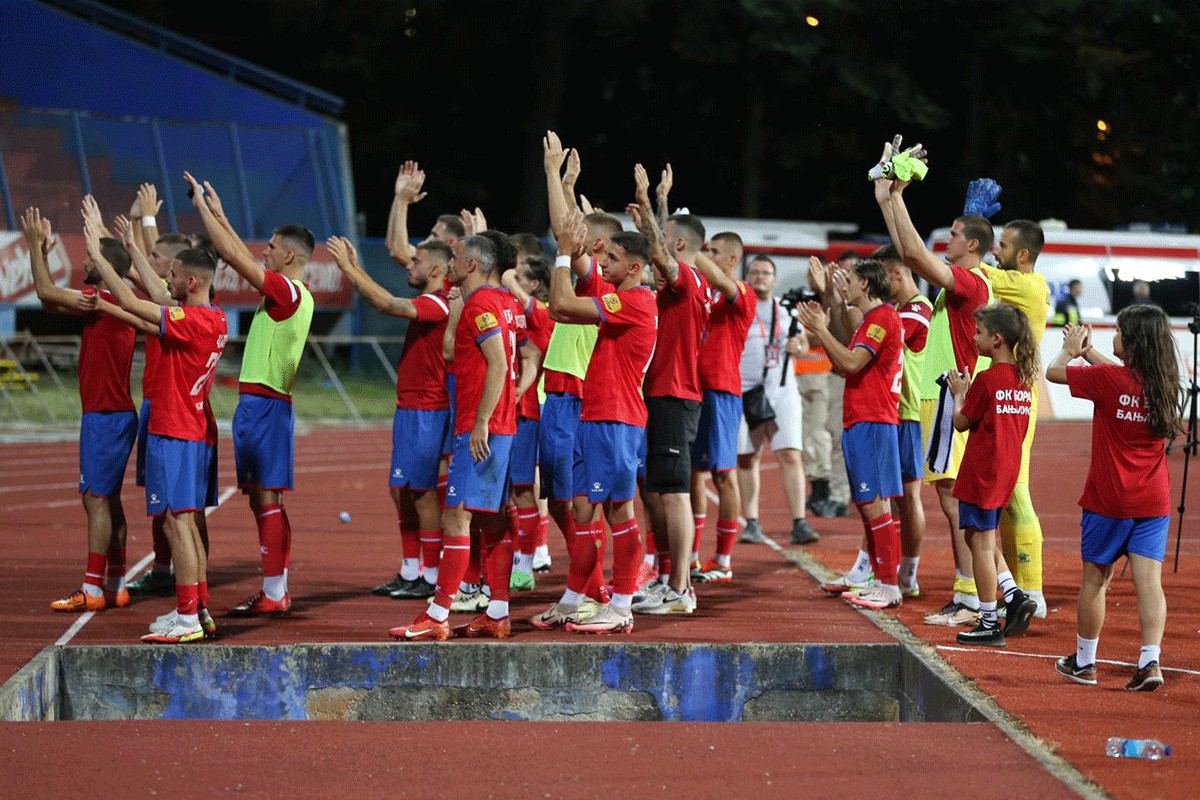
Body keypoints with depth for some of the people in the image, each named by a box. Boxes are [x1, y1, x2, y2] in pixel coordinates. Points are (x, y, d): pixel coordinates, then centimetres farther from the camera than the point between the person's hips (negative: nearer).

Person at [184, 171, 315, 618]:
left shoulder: (287, 291, -12)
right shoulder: (288, 293, 15)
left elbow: (233, 255, -14)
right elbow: (243, 259, 26)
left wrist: (203, 207, -6)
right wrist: (217, 213, 28)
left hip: (266, 405, -10)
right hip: (257, 404, 10)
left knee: (267, 498, -9)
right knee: (260, 500, 11)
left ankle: (275, 594, -9)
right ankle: (273, 590, 15)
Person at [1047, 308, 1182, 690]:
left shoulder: (1107, 379, -15)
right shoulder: (1164, 383, 1)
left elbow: (1054, 371, -3)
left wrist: (1070, 349, 16)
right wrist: (1088, 350, 27)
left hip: (1108, 500, -4)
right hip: (1153, 501, 4)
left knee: (1095, 578, 10)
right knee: (1149, 580, -2)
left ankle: (1084, 662, 21)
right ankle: (1150, 661, -14)